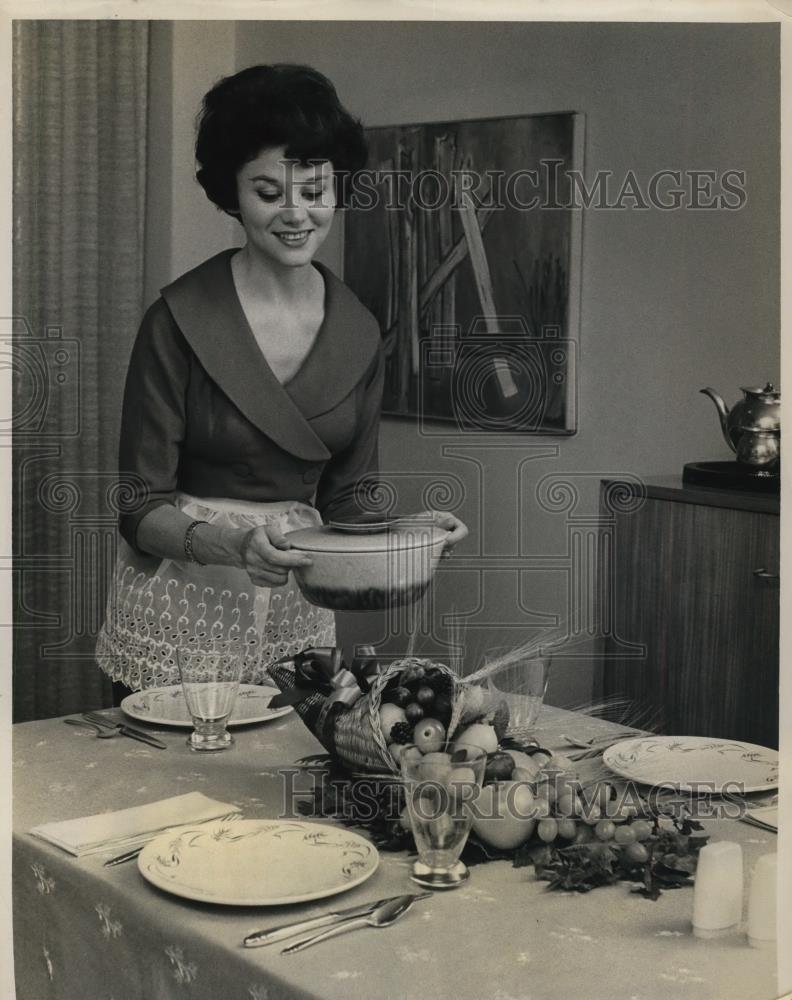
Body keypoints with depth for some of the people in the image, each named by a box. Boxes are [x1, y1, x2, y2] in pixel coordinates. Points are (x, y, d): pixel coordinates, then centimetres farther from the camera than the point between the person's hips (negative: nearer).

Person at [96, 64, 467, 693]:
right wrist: (233, 544, -28)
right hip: (183, 604, -4)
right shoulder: (180, 320, -12)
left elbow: (348, 498, 8)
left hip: (300, 611, 4)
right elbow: (141, 509, -11)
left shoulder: (359, 333, 1)